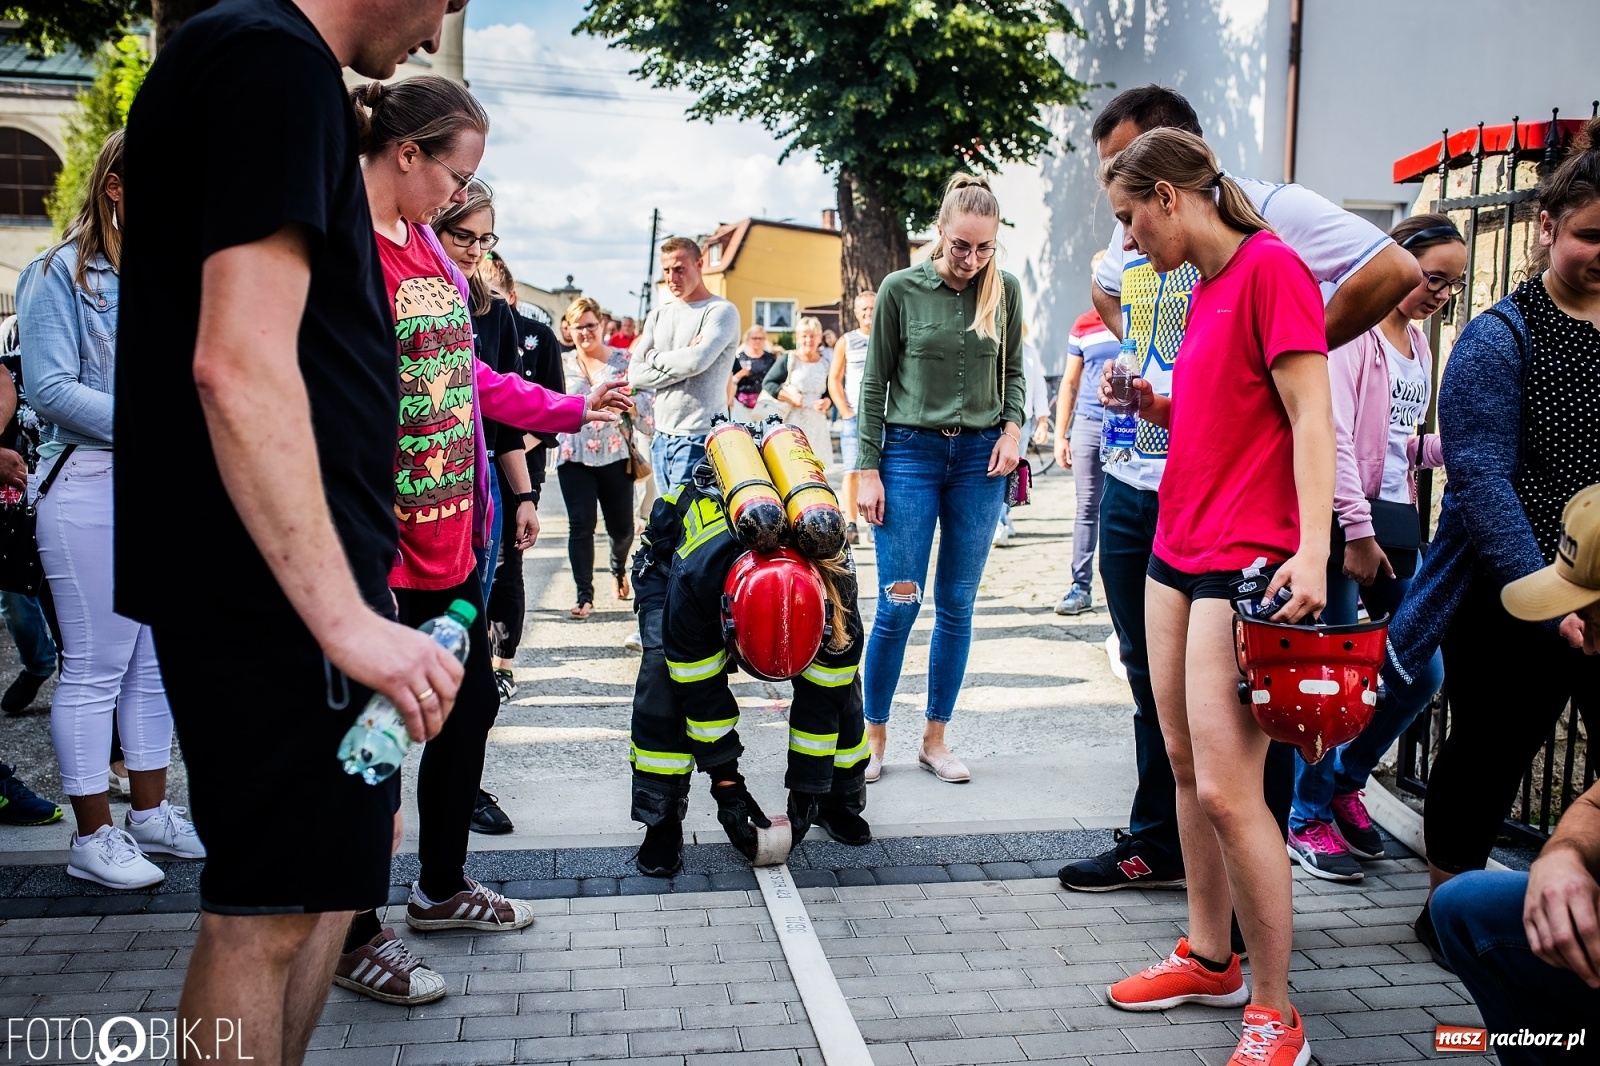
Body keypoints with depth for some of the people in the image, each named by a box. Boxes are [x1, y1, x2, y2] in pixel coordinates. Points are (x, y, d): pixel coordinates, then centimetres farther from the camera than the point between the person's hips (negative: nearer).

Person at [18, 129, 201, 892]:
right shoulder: (60, 275, -4)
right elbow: (51, 389, -13)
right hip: (90, 486, -6)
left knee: (157, 660, 12)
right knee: (96, 667, 0)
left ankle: (150, 814, 24)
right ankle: (93, 837, 11)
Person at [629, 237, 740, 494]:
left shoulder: (721, 311, -5)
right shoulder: (659, 316, 15)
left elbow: (697, 360, -21)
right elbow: (635, 375, 6)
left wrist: (656, 358, -3)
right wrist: (680, 363, -8)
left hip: (698, 436, -7)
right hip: (662, 435, 7)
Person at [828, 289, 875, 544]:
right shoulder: (846, 342, 9)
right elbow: (834, 380, 6)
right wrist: (846, 412, -4)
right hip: (854, 417, 0)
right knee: (852, 471, -6)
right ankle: (851, 525, -6)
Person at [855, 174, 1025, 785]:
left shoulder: (1006, 292, 4)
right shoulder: (902, 289, -4)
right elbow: (875, 383, -1)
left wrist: (1013, 428, -2)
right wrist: (868, 469, -4)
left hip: (979, 458, 3)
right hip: (909, 453, -2)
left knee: (957, 607, 6)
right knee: (898, 604, -4)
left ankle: (935, 738, 19)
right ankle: (874, 736, 12)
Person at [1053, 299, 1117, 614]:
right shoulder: (1083, 326, 10)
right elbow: (1070, 382, 13)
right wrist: (1060, 435, 7)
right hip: (1088, 424, 2)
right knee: (1087, 507, 4)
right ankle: (1081, 587, 8)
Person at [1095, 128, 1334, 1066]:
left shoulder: (1271, 266, -9)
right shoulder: (1205, 285, 17)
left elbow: (1310, 416, -17)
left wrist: (1312, 547, -26)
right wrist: (1158, 407, 10)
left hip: (1248, 561, -9)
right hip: (1177, 549, 9)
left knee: (1227, 788, -10)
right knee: (1185, 763, 14)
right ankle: (1210, 960, 29)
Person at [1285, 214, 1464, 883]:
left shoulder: (1418, 342, 18)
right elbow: (1333, 434, -17)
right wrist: (1357, 531, -19)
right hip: (1345, 524, -8)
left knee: (1423, 671, 9)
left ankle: (1345, 779, 29)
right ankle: (1308, 817, 12)